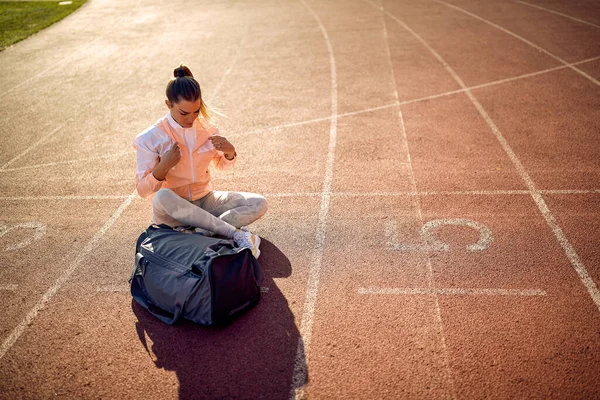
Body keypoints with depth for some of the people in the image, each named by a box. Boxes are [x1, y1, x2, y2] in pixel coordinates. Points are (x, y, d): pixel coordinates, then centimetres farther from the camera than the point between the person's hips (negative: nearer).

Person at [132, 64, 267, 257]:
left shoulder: (207, 128, -2)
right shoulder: (151, 138, -12)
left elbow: (222, 165, 14)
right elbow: (143, 190, -10)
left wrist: (230, 153, -9)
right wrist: (163, 167, -27)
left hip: (205, 201, 4)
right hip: (173, 210, -3)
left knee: (259, 203, -16)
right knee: (162, 197, -40)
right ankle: (237, 234, -34)